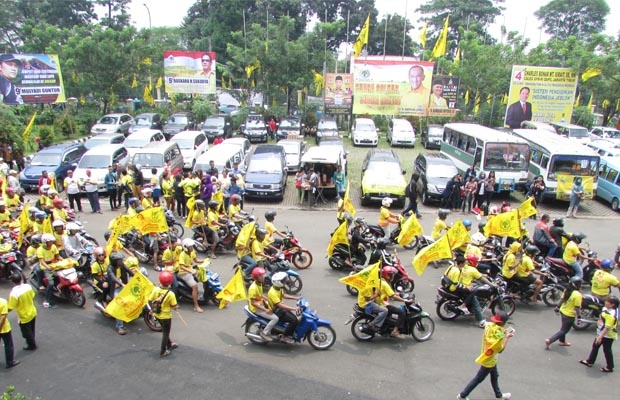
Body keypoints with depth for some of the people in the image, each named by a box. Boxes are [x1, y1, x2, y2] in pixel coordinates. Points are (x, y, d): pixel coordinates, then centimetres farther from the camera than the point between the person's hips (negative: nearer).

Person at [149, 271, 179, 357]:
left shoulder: (155, 290, -16)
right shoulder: (170, 294, -26)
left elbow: (150, 300, -9)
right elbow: (174, 307, -21)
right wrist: (177, 306, 1)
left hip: (157, 314, 5)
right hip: (166, 316, -5)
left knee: (165, 330, 26)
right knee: (165, 333, 14)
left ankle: (169, 344, 44)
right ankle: (163, 351, 22)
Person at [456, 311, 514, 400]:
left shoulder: (489, 325, -10)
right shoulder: (499, 334, -32)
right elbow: (500, 350, -20)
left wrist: (504, 333, -1)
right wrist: (507, 337, -16)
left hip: (490, 358, 8)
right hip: (488, 360, -8)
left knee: (495, 376, 29)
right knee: (478, 379, 7)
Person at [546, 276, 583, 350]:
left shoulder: (567, 290, -4)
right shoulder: (578, 295, -26)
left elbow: (561, 300, 6)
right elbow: (577, 307, -22)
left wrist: (557, 307, 16)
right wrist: (579, 316, -12)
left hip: (562, 311, 8)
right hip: (570, 315, -8)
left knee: (564, 327, 27)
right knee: (564, 330, 6)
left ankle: (562, 341, 44)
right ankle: (549, 341, 0)